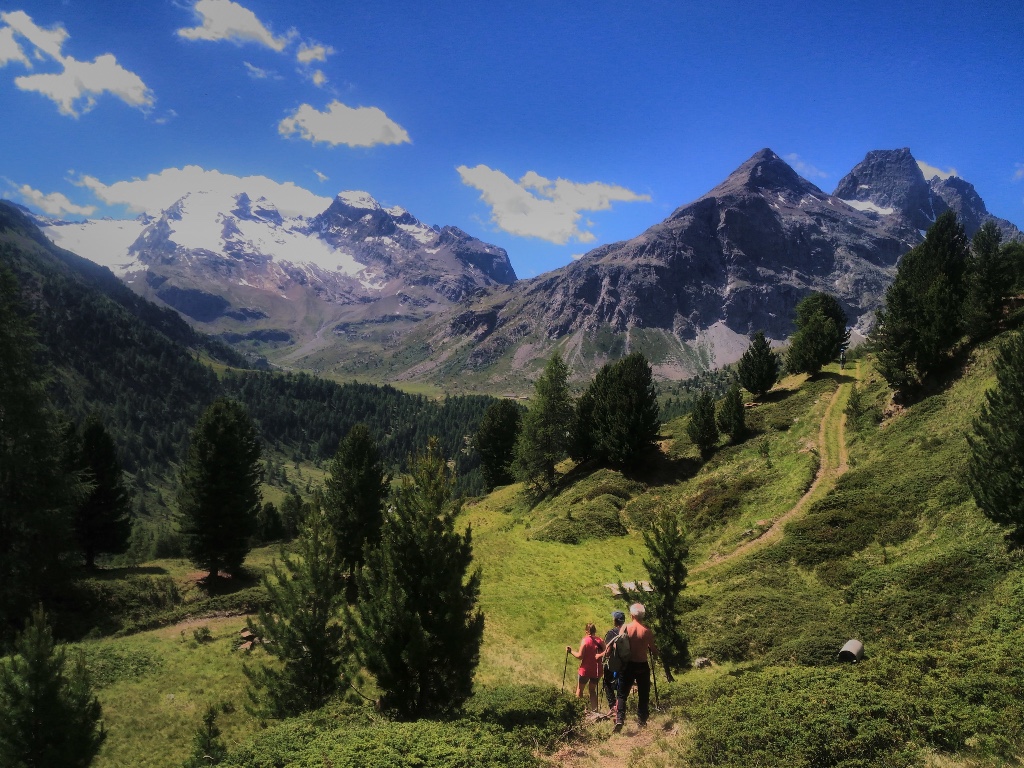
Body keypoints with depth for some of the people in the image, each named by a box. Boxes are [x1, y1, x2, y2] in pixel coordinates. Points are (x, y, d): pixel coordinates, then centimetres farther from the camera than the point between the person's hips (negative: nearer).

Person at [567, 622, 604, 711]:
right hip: (596, 671, 4)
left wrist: (571, 651, -5)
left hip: (585, 670, -4)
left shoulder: (585, 640, -15)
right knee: (592, 690, 18)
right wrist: (598, 656, 5)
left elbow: (580, 656, -15)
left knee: (579, 689, 13)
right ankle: (594, 710, 11)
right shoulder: (600, 641, -3)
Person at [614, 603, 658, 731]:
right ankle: (642, 721, 18)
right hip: (642, 666, 0)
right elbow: (653, 650, -3)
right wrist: (655, 654, 19)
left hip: (628, 665, 0)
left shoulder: (625, 628, -7)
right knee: (643, 695, 15)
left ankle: (619, 719, -9)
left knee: (622, 693, 6)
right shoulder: (647, 631, -8)